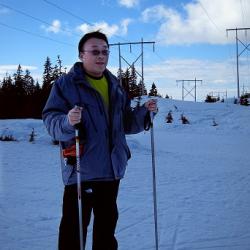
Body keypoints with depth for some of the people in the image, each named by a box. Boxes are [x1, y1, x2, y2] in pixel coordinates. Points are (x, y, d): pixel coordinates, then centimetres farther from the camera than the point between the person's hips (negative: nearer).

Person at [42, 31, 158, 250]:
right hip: (81, 171, -6)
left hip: (112, 169, 6)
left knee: (107, 222, 18)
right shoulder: (66, 83, -5)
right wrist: (67, 123, -32)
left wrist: (144, 111, -1)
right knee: (75, 226, -5)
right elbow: (50, 119, -12)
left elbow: (126, 123, 16)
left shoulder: (115, 85, 14)